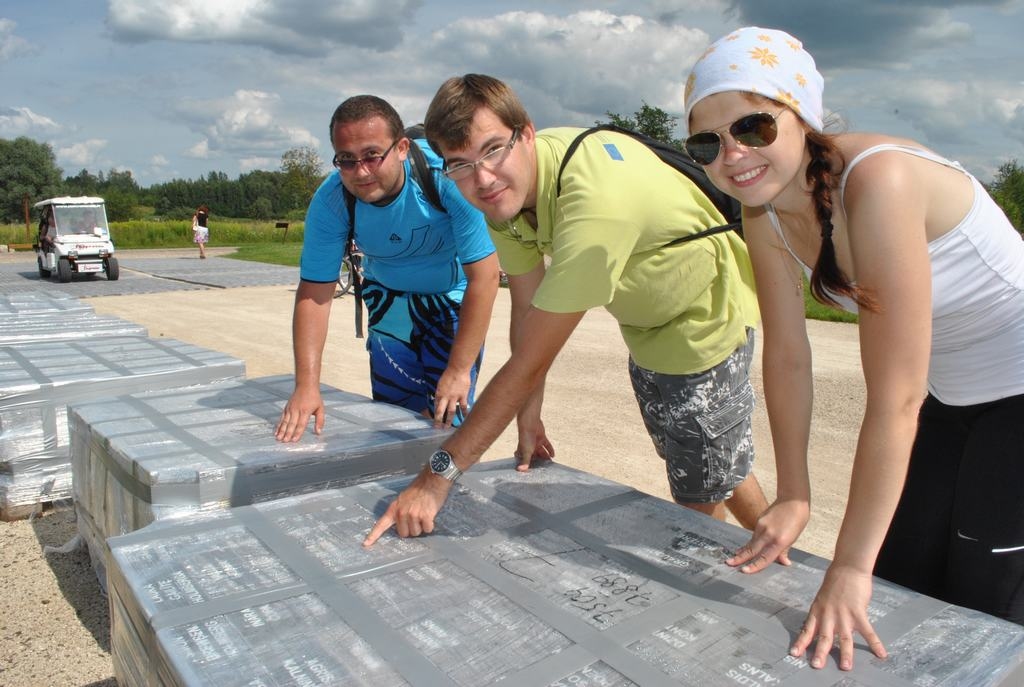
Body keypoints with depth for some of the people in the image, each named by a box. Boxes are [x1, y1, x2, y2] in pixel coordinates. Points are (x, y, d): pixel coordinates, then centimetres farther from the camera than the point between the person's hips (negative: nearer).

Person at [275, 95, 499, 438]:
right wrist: (306, 386, -26)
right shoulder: (330, 200, -23)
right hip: (389, 300, 3)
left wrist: (459, 371, -29)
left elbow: (483, 275, -31)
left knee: (449, 417, -10)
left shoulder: (447, 177, -34)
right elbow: (314, 293, -19)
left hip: (454, 297, -3)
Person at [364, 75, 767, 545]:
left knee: (702, 497, 3)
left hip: (704, 317, -8)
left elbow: (531, 361, -39)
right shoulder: (505, 186, -15)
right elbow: (527, 310, -7)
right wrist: (529, 415, -8)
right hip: (645, 319, 8)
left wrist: (439, 473, -36)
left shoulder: (593, 199, -40)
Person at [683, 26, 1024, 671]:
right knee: (898, 582, 14)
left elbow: (894, 397, -33)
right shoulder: (765, 212, -10)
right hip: (953, 399, 7)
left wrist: (850, 568, -29)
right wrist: (794, 496, -4)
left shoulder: (877, 178, -33)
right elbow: (788, 356, -6)